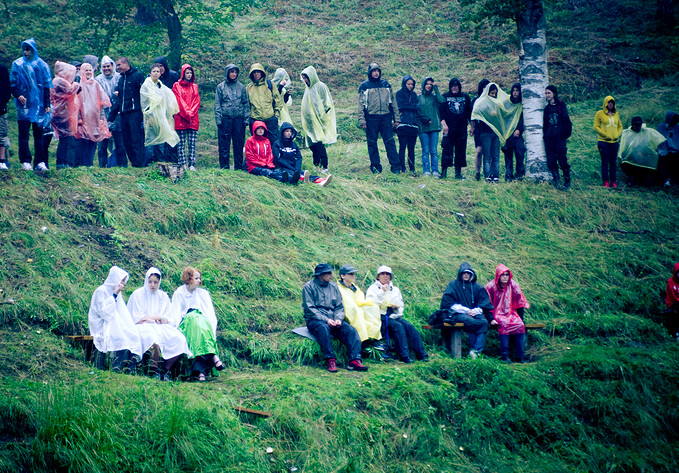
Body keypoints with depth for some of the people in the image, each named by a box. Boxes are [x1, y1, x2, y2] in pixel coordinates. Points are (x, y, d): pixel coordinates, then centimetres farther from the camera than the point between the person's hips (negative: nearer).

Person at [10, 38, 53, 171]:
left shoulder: (42, 65, 8)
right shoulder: (17, 64, 5)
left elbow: (47, 86, 11)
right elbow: (12, 84, 5)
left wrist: (47, 104, 5)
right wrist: (18, 95, -14)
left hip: (38, 105, 1)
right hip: (24, 105, -1)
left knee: (38, 134, 3)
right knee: (23, 134, -4)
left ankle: (40, 162, 4)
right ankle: (25, 161, -1)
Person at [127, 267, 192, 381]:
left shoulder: (163, 296, 16)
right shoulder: (138, 295, 3)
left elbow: (171, 318, 8)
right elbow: (136, 318, -4)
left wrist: (150, 318, -9)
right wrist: (158, 318, -5)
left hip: (161, 328, 4)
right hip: (143, 328, -4)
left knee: (180, 340, -24)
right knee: (154, 337, -39)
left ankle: (166, 370, -15)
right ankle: (155, 371, -27)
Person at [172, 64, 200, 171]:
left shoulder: (194, 87, 18)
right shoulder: (177, 86, 6)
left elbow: (197, 101, 10)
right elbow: (178, 101, -3)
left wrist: (191, 113, -6)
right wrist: (186, 114, -12)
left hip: (193, 118, 3)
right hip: (181, 118, -3)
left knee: (192, 144, -3)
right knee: (181, 143, -4)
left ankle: (192, 164, -4)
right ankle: (182, 164, -3)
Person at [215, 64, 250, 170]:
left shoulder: (241, 87, 11)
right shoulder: (221, 87, 5)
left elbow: (246, 104, 12)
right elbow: (217, 104, 3)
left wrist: (246, 118, 3)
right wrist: (218, 119, -7)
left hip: (239, 119, 2)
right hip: (225, 119, -2)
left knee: (239, 144, 4)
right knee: (224, 145, -1)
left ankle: (239, 167, 10)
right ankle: (224, 167, 4)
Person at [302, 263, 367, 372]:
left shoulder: (334, 287, 17)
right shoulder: (309, 286, 1)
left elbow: (340, 307, 13)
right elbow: (310, 309, -8)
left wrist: (338, 319, -9)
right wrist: (326, 320, -18)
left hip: (332, 320, 5)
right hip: (315, 320, -5)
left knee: (351, 330, -21)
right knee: (323, 328, -39)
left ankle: (355, 360, -33)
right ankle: (331, 360, -39)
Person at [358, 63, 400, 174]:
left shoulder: (386, 85, 14)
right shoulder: (364, 86, 5)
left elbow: (393, 102, 16)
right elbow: (361, 105, 1)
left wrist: (396, 118, 9)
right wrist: (362, 120, -9)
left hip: (386, 118, 2)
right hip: (371, 118, -2)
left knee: (390, 142, -3)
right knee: (372, 144, 2)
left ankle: (395, 166, -3)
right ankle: (375, 166, 9)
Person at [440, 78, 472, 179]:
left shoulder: (465, 97, 13)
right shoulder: (445, 97, 5)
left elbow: (469, 113, 15)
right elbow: (441, 112, 0)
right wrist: (444, 124, -13)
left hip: (462, 129, 3)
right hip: (449, 128, -3)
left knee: (460, 151, 3)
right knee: (447, 151, -6)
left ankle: (458, 173, 8)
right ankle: (444, 172, -1)